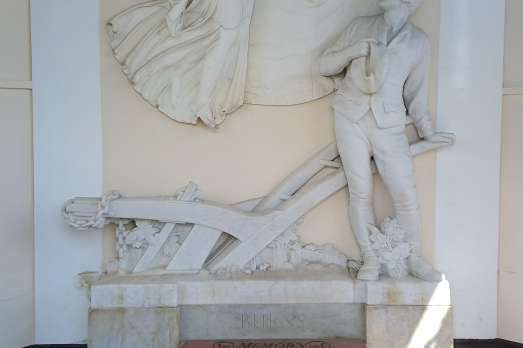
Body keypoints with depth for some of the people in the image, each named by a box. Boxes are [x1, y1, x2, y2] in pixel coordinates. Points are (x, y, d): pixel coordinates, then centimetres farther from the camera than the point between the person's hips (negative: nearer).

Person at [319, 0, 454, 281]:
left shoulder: (419, 41, 9)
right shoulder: (360, 25, 10)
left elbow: (416, 93, 12)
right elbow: (325, 66, 10)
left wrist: (427, 131, 4)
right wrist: (353, 50, -8)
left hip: (389, 125, 0)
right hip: (351, 119, 1)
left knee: (406, 194, -6)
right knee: (360, 192, -2)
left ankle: (413, 258, 11)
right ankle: (370, 258, 9)